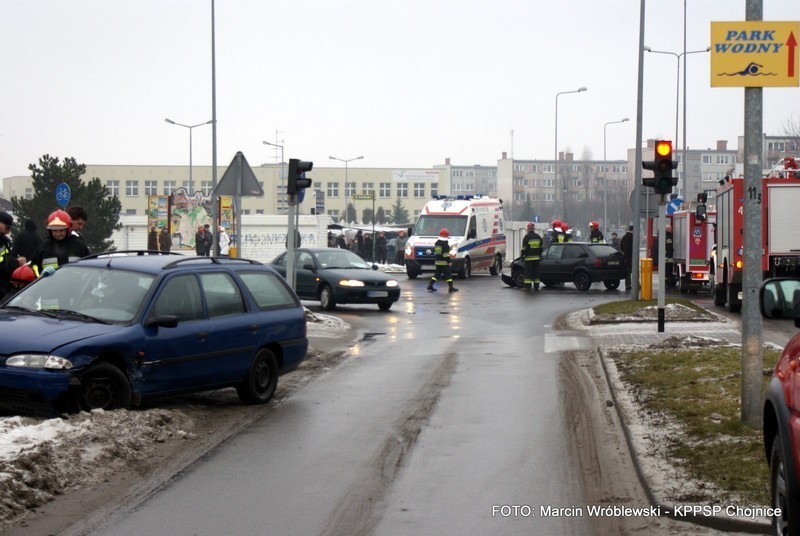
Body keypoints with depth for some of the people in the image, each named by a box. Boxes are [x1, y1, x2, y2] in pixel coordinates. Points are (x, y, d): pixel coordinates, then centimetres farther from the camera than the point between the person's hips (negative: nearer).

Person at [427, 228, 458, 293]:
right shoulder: (445, 243, -14)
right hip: (444, 262, -8)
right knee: (448, 274, -4)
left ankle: (430, 285, 11)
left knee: (437, 274, 15)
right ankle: (451, 287, -6)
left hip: (437, 261, 8)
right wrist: (449, 261, -16)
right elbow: (446, 254, -19)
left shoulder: (437, 242, 13)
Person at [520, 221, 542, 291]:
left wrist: (522, 256, -2)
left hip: (529, 257, -5)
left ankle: (528, 287, -6)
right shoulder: (538, 237, 9)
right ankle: (536, 287, 9)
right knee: (536, 272, 9)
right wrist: (540, 255, 22)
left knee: (528, 272, -2)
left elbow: (524, 248, -10)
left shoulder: (527, 237, -9)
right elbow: (541, 248, 15)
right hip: (536, 257, 5)